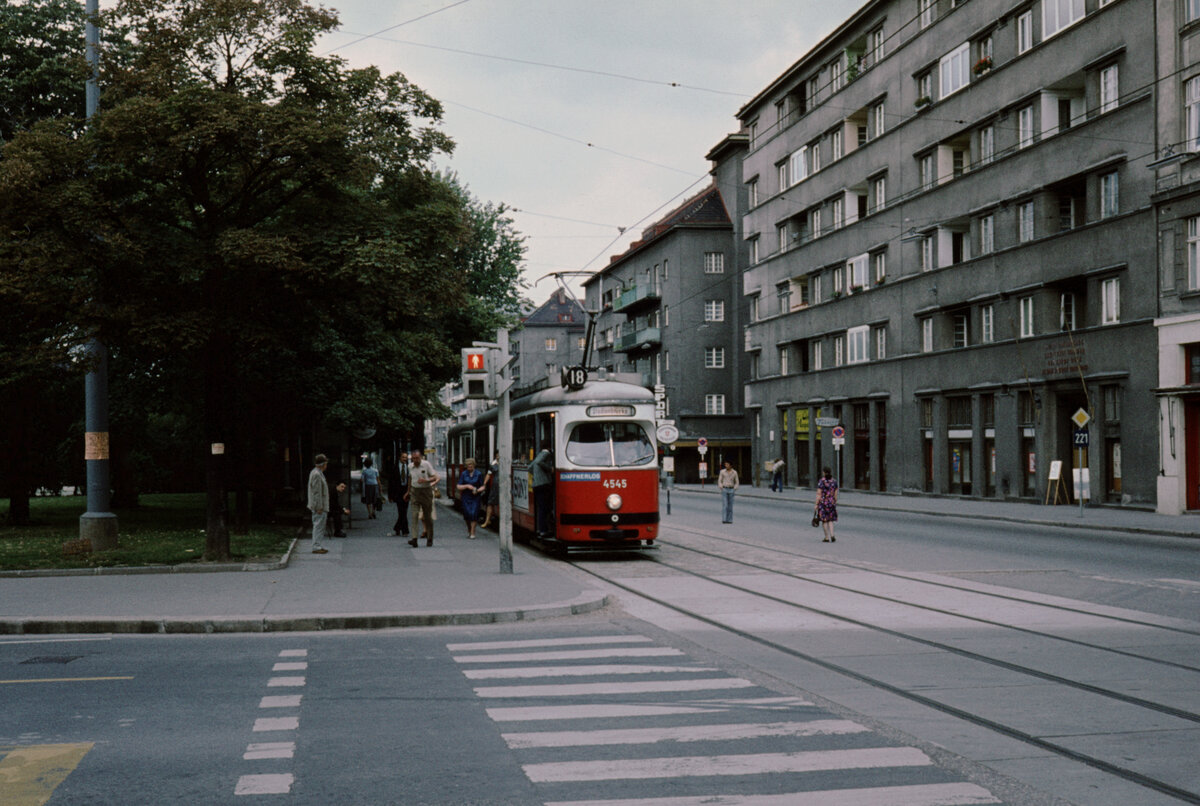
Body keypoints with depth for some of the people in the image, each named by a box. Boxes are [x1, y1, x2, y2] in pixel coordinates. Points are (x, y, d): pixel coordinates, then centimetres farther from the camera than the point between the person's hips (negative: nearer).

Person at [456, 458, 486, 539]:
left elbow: (482, 486, 5)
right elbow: (459, 486, 0)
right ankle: (469, 531, 26)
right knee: (467, 514, 0)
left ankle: (472, 533, -6)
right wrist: (467, 486, -16)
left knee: (474, 513, -11)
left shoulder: (479, 474, 1)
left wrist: (477, 490, -15)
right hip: (465, 497, 1)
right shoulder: (463, 474, 3)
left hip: (475, 497, -1)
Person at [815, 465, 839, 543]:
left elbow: (819, 494, -13)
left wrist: (816, 504, -8)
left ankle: (827, 538, 7)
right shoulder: (834, 481, 3)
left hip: (823, 502, -4)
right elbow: (836, 494, 7)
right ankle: (832, 535, -4)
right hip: (831, 502, 4)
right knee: (830, 520, 13)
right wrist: (835, 503, 16)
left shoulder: (821, 481, -12)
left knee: (824, 520, 5)